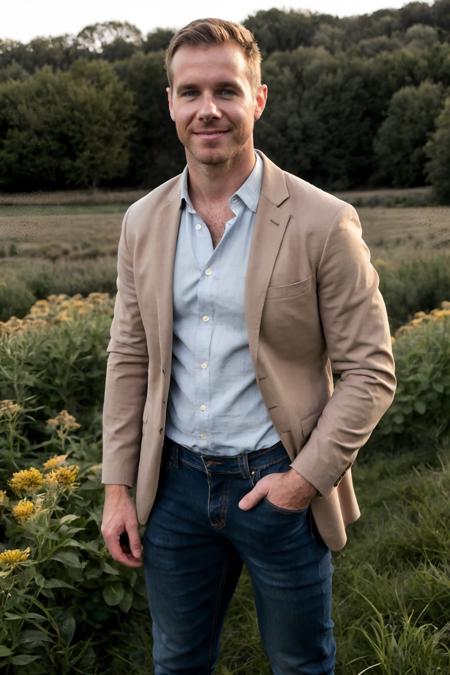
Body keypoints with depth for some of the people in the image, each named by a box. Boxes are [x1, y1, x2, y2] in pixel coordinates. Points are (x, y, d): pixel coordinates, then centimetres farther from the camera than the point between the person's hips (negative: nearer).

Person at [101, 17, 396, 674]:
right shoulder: (142, 223, 1)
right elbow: (128, 359, 6)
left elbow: (370, 372, -9)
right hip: (175, 481, 4)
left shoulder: (324, 223, -12)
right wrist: (117, 488, 4)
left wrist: (307, 477, -15)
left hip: (280, 484, -3)